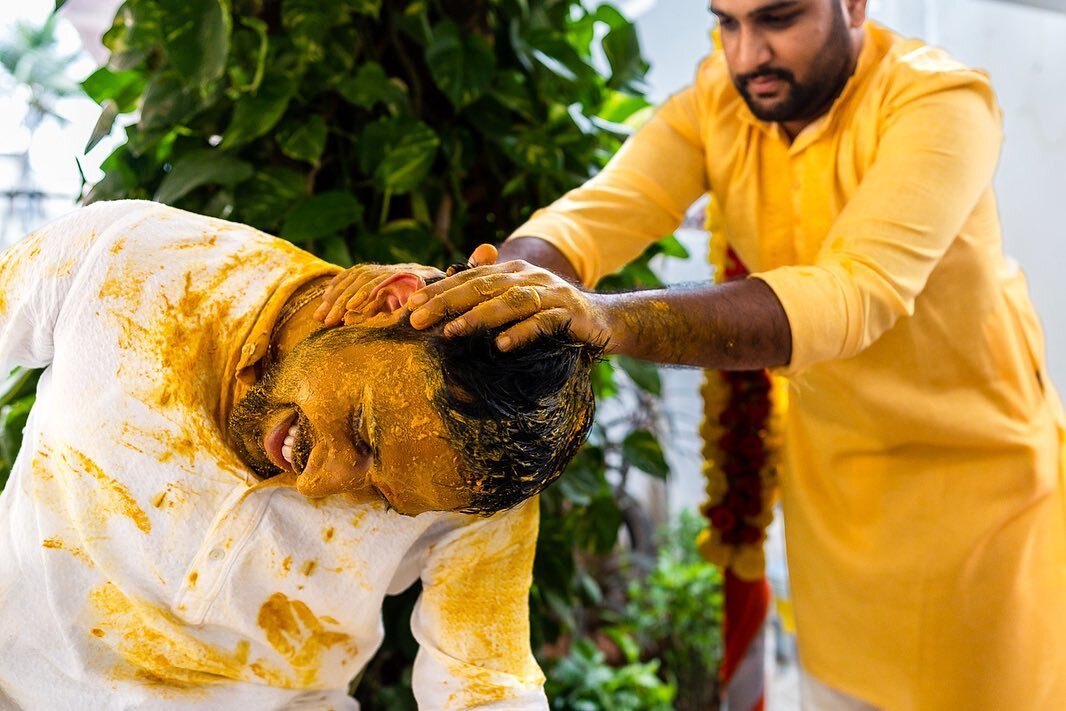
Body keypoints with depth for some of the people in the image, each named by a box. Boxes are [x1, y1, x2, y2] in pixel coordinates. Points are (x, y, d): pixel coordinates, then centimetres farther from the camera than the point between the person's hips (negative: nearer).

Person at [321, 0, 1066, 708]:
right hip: (835, 466, 4)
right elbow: (598, 211, -25)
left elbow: (854, 294, -41)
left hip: (975, 461, -4)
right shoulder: (714, 102, -11)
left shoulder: (941, 100, -26)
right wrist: (491, 283, -48)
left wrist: (603, 318, -53)